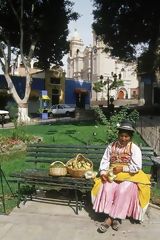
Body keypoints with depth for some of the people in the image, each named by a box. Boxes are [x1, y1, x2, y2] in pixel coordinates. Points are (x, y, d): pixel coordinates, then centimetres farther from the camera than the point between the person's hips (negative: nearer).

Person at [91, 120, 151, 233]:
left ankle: (110, 218, -19)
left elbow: (137, 167, -11)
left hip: (129, 176, -3)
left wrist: (122, 168, -17)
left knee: (123, 191, -31)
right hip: (112, 175, 3)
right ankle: (115, 217, -18)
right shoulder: (111, 146, 7)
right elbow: (105, 161, 5)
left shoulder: (135, 148, -4)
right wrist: (103, 173, -11)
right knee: (107, 189, -26)